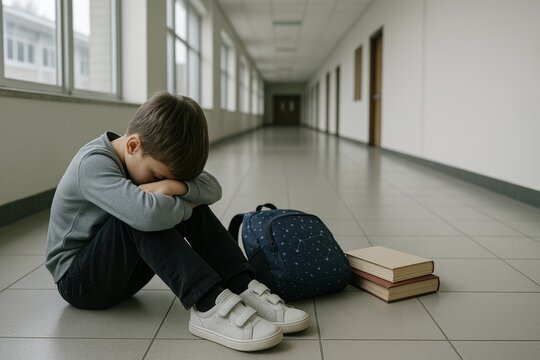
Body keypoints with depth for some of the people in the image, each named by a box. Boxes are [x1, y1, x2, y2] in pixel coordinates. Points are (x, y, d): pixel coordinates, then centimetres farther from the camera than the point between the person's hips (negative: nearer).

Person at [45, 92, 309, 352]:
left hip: (120, 272, 7)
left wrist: (175, 186, -32)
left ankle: (243, 289, -22)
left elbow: (213, 189, -13)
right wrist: (187, 206, -25)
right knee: (143, 215, -34)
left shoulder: (150, 158, -3)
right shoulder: (93, 163, -27)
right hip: (77, 279, -7)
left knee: (185, 199, -12)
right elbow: (148, 213, -45)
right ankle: (208, 305, -37)